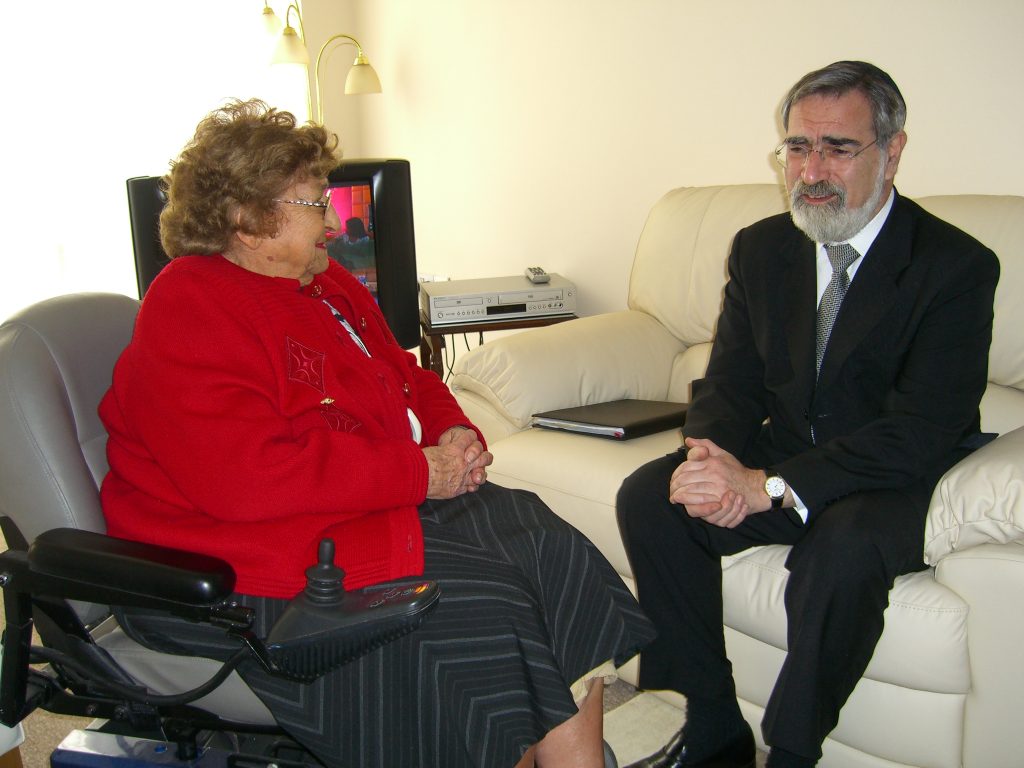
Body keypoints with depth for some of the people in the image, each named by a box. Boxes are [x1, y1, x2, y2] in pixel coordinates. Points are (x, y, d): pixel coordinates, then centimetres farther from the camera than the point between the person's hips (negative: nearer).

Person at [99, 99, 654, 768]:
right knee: (481, 605, -23)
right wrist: (420, 471, -21)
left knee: (554, 550, -9)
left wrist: (454, 435, 0)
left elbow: (408, 380, 25)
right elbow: (244, 476, -27)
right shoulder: (188, 315, -15)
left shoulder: (331, 287, 15)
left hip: (399, 502, 9)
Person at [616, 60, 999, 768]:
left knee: (846, 543, -37)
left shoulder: (957, 265, -15)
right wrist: (710, 450, -21)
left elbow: (921, 433, -23)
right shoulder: (761, 249, 3)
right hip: (783, 459, 6)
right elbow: (731, 383, 4)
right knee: (648, 497, -16)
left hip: (901, 482, -5)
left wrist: (770, 487, -32)